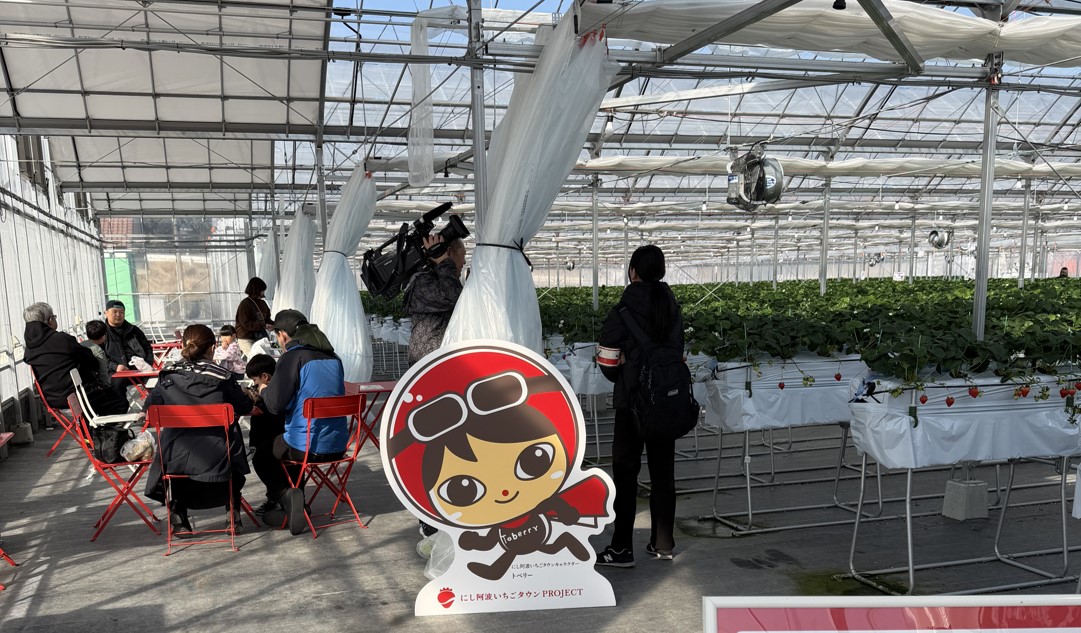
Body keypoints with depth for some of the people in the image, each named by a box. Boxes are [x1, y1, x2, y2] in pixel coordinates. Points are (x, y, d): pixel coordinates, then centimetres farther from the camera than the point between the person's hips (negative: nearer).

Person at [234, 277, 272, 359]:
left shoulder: (262, 303, 9)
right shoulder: (245, 304, -12)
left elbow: (267, 319, 17)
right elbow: (246, 324, -17)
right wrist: (263, 325, -22)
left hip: (259, 337, 6)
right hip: (246, 339, -6)